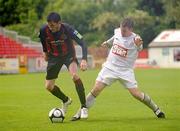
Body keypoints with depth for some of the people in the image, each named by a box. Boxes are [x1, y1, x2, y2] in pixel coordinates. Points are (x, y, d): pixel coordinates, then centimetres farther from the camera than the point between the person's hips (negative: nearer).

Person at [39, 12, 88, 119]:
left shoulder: (67, 29, -29)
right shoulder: (44, 30, -21)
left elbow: (82, 43, -28)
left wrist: (84, 60, -40)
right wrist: (45, 52, 16)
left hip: (69, 55, -3)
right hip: (54, 57, 4)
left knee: (75, 76, -30)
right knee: (49, 86, 2)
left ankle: (84, 107, -17)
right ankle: (66, 100, 33)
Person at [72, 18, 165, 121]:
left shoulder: (134, 39, -19)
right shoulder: (117, 31, -3)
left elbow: (140, 48, -43)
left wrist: (138, 44, -63)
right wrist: (108, 42, 33)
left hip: (125, 71, -3)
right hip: (110, 67, 3)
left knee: (136, 94, -8)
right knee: (96, 89, -8)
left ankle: (156, 109, 15)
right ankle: (80, 113, 0)